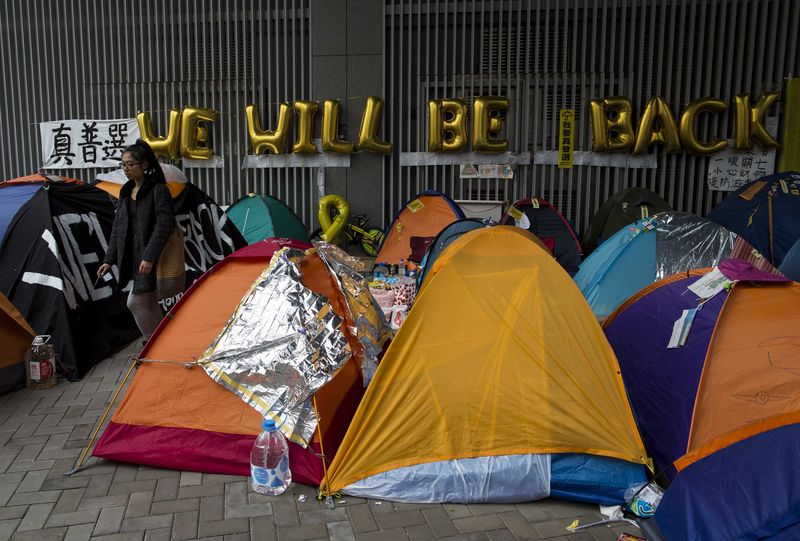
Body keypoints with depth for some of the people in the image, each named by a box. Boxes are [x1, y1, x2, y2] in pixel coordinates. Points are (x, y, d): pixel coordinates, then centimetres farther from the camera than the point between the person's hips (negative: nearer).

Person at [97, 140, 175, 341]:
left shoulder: (158, 190, -9)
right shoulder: (126, 192, 14)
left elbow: (164, 225, -17)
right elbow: (117, 228, 18)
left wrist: (149, 257, -22)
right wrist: (109, 259, 14)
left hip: (149, 261, -7)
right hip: (133, 259, 7)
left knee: (135, 302, -8)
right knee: (150, 306, 10)